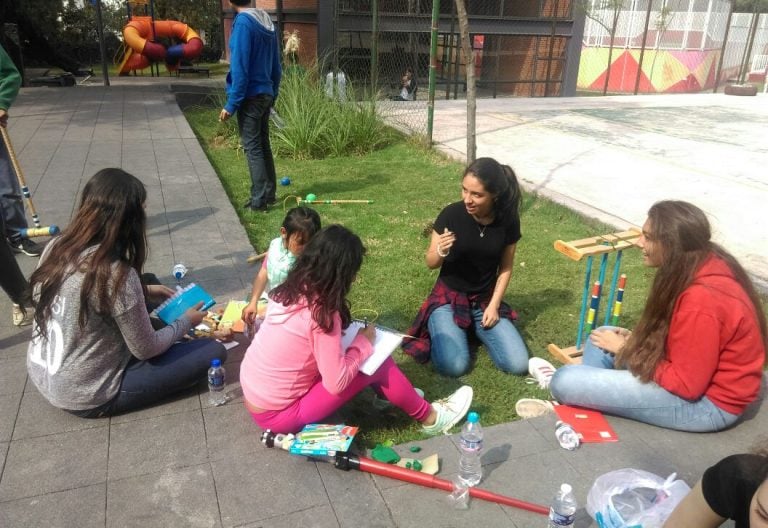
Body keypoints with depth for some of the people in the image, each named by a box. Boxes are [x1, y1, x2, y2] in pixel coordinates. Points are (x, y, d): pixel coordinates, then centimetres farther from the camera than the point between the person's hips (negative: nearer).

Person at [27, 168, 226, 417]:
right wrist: (186, 320, 0)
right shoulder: (117, 275, -29)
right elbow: (146, 350, -17)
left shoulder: (56, 247, -7)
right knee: (213, 352, -7)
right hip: (87, 399, -8)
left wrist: (144, 292, 11)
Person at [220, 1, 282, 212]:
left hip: (250, 96, -8)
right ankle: (269, 194, 20)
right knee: (263, 144, 14)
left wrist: (231, 104, -15)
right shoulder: (267, 21, 9)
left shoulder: (243, 22, -14)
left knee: (252, 147, -3)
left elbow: (240, 68, -18)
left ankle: (259, 200, -1)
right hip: (266, 94, 8)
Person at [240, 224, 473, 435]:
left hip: (254, 396, 8)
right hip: (278, 415, -8)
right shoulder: (322, 312, -26)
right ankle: (429, 418, 12)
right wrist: (364, 343, -9)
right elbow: (336, 383, -23)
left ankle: (394, 392, 26)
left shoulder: (291, 290, -3)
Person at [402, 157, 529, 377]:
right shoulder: (451, 214, -17)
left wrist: (494, 306, -8)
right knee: (453, 367, -23)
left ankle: (475, 326, 15)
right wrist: (440, 252, -30)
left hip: (485, 300, 3)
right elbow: (431, 264, -7)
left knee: (518, 365, -11)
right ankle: (438, 326, 9)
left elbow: (505, 268, 2)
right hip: (449, 297, -2)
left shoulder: (508, 220, -10)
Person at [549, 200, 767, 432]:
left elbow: (686, 384, -23)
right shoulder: (705, 263, -3)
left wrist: (627, 350, -13)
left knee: (565, 381, -17)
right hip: (697, 372, 10)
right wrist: (635, 341, -1)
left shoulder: (701, 302, -32)